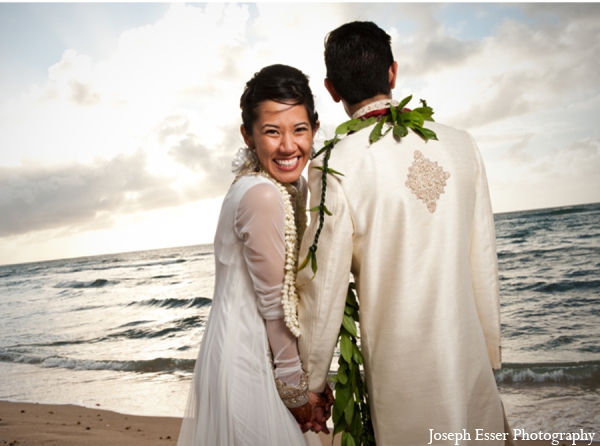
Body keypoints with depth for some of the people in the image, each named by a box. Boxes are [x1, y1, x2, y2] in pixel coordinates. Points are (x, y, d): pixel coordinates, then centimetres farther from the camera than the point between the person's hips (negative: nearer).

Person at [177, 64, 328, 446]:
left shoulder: (293, 186, 4)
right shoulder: (262, 196, -24)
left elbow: (293, 293, 6)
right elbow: (274, 305, -20)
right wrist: (297, 387, -9)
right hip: (247, 356, -9)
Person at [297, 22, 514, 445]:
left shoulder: (335, 166, -15)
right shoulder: (461, 144, -3)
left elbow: (323, 287, -11)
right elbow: (484, 262, 2)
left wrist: (312, 383, 2)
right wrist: (491, 349, 14)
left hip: (400, 374, -3)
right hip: (469, 359, 4)